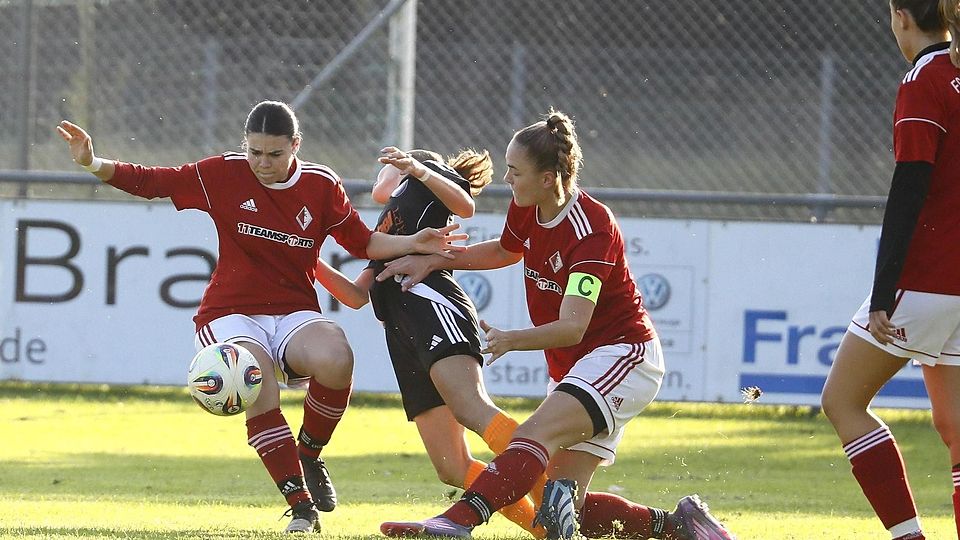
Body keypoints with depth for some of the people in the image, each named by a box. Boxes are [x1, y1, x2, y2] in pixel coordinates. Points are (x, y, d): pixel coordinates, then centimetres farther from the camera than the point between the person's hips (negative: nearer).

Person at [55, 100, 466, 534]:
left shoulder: (321, 185, 3)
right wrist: (93, 164, -13)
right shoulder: (223, 175, -1)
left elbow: (362, 242, 13)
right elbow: (147, 181, 1)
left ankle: (309, 456, -4)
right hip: (230, 315, -2)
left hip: (295, 315, 2)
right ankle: (302, 508, -24)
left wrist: (412, 244, -2)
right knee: (259, 389, -33)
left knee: (336, 359, -33)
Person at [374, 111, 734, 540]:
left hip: (622, 353, -9)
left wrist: (511, 340, -47)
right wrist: (432, 260, 17)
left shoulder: (591, 228, -23)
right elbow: (505, 250, 27)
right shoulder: (526, 212, 1)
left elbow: (572, 327, -31)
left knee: (535, 434, -33)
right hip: (570, 368, 9)